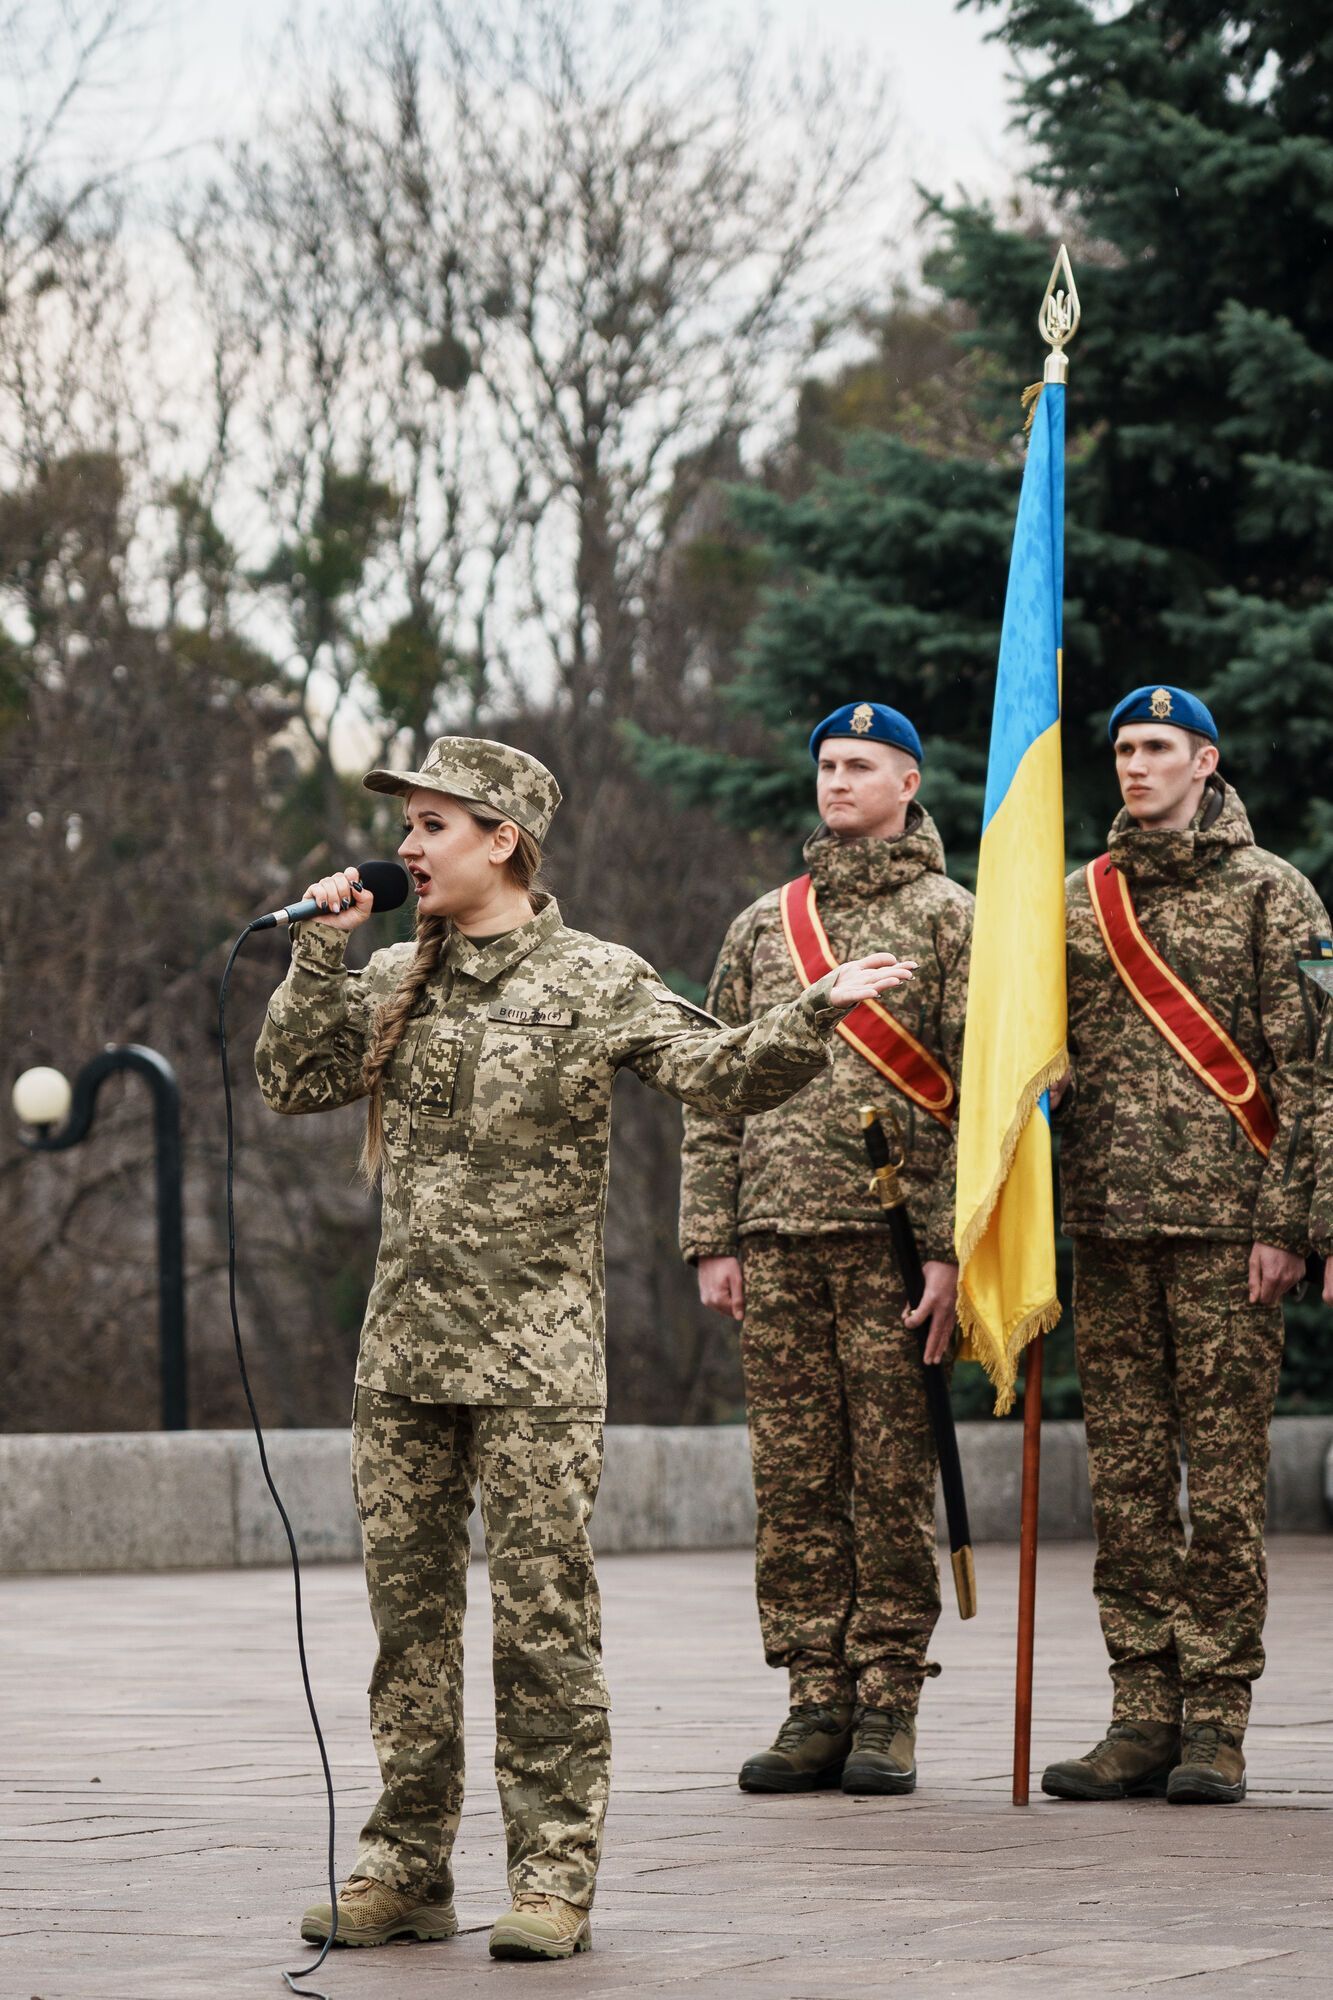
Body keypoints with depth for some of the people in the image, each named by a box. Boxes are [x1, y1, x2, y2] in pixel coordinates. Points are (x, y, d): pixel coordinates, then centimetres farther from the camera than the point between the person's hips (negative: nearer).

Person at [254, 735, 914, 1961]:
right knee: (408, 1608, 7)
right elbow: (293, 1083, 9)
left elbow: (720, 1076, -6)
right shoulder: (394, 982, 12)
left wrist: (813, 1020, -22)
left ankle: (555, 1875, 0)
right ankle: (407, 1868, 14)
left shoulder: (594, 982, -1)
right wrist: (320, 957, 0)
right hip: (405, 1344, 5)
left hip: (535, 1355, -5)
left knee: (543, 1615, -5)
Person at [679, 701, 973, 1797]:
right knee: (794, 1478, 3)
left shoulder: (945, 917, 3)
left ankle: (888, 1711, 2)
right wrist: (712, 1239, 7)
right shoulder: (762, 925, 16)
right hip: (778, 1238, 4)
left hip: (892, 1236, -4)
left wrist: (952, 1245, -11)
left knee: (892, 1478, -3)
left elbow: (977, 1092, -3)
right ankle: (817, 1704, 8)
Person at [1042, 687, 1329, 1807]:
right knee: (1127, 1480, 4)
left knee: (1224, 1478, -3)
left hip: (1226, 1226, -4)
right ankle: (1144, 1717, 9)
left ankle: (1216, 1724, 0)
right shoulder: (1077, 902, 15)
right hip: (1109, 1226, 4)